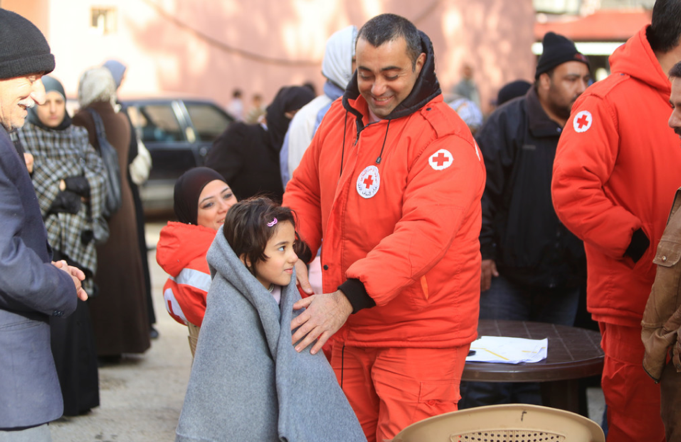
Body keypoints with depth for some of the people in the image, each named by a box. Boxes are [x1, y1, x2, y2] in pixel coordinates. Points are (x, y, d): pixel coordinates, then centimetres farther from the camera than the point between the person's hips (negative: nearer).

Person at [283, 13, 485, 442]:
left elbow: (424, 233, -29)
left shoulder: (445, 137, -17)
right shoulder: (341, 117, 6)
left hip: (419, 337, -7)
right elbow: (305, 191, 17)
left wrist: (349, 297, -36)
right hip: (347, 330, 7)